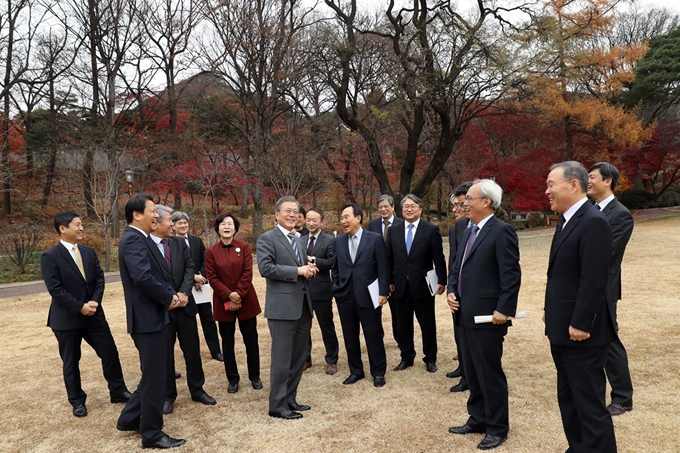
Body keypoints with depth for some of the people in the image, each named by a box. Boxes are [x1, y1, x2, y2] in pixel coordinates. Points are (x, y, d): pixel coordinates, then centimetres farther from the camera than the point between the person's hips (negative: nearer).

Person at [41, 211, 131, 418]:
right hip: (66, 318, -5)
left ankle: (118, 391, 23)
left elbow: (99, 278, 4)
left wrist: (94, 302, -11)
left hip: (93, 313, 5)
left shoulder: (89, 251, 6)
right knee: (71, 362, 10)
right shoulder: (50, 257, -11)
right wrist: (80, 307, -17)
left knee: (110, 353, 8)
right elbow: (55, 289, -16)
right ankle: (77, 401, 27)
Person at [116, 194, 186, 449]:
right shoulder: (133, 239, -18)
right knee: (154, 377, 1)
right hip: (148, 319, -10)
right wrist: (169, 298, -17)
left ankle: (130, 419, 35)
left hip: (153, 316, 10)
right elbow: (143, 277, -31)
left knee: (153, 374, 21)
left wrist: (171, 296, -2)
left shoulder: (141, 239, 15)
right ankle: (152, 435, 15)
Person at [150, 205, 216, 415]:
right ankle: (168, 395, 24)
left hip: (185, 304, 4)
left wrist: (183, 292, -13)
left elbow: (190, 267, 2)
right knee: (165, 354, 9)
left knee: (193, 350, 12)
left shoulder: (179, 243, 6)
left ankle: (197, 390, 27)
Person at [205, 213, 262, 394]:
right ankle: (233, 379, 22)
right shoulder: (211, 251, 0)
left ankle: (255, 376, 22)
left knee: (251, 340, 7)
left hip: (246, 301, 0)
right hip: (223, 302, 0)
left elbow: (248, 273, -6)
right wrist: (229, 295, -15)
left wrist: (239, 295, -15)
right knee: (227, 342, 8)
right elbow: (212, 278, -5)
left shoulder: (245, 247, 0)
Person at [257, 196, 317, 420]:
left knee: (298, 358, 14)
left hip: (303, 305, 8)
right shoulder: (267, 238, -6)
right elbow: (265, 268, -19)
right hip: (283, 306, -8)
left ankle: (290, 399, 27)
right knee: (282, 359, -1)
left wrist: (308, 269, 1)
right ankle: (277, 405, 11)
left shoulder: (298, 240, 18)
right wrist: (298, 271, -18)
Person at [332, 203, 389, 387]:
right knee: (350, 336, 12)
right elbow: (335, 268, 13)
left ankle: (378, 372, 22)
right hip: (345, 296, 4)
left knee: (373, 335, 6)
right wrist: (336, 289, 5)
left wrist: (383, 292, -9)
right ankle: (356, 371, 28)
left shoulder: (375, 239, -4)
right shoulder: (338, 241, 7)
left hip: (368, 295, -4)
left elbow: (382, 268, -5)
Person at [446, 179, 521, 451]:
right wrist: (451, 291, 3)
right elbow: (457, 268, 19)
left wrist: (503, 310, -19)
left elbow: (511, 275, -17)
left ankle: (497, 428, 21)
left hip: (487, 316, -9)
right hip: (465, 315, 9)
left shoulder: (501, 232, -13)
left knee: (490, 373, 4)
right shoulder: (468, 233, 15)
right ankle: (477, 419, 33)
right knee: (472, 372, 18)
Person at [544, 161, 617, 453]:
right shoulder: (567, 220, 12)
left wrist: (580, 325, -21)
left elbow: (594, 280, -23)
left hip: (581, 332, -10)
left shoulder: (593, 222, -18)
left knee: (590, 405, 2)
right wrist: (551, 311, 14)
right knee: (568, 400, 19)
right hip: (562, 328, 10)